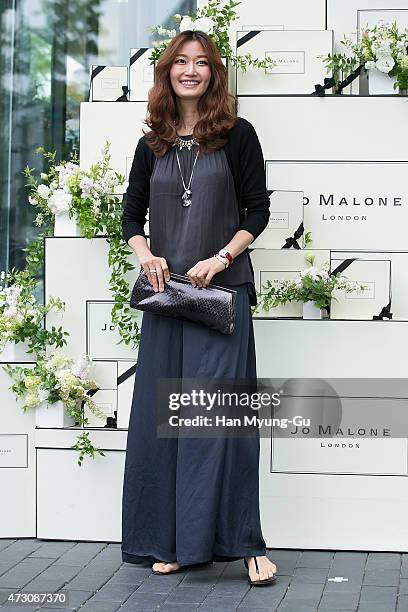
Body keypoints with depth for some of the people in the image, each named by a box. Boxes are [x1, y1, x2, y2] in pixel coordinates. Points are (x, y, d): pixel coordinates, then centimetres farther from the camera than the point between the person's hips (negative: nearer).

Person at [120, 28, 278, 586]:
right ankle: (174, 541, 12)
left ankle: (244, 543, -3)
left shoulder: (237, 135, 2)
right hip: (167, 291, 4)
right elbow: (132, 215, 15)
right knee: (161, 413, 4)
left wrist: (220, 258, -12)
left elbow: (257, 210, 1)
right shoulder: (153, 145, 12)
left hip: (223, 290, -4)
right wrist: (146, 256, -5)